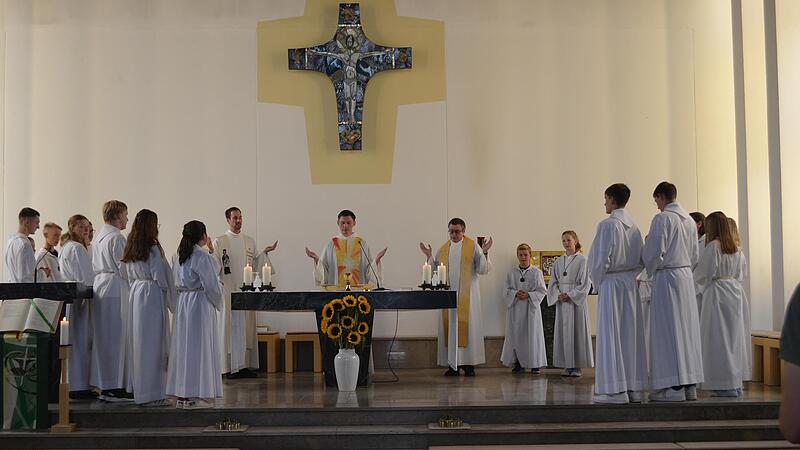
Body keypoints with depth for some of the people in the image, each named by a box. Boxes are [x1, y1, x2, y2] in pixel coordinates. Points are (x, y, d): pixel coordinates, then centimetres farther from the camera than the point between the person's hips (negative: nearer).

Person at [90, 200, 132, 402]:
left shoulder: (98, 237, 16)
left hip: (99, 286, 10)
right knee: (117, 337, -5)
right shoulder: (116, 237, -13)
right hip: (116, 289, -10)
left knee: (103, 337, 12)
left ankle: (104, 385, 17)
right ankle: (115, 387, -3)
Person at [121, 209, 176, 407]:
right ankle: (151, 393, -3)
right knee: (153, 343, -5)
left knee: (138, 341, 15)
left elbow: (126, 276, 14)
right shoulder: (153, 248, -12)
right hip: (152, 295, -8)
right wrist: (170, 300, -3)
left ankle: (136, 389, 23)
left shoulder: (130, 249, 11)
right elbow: (160, 276, -13)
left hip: (135, 294, 8)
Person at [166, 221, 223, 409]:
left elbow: (175, 282, 13)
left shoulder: (178, 256, 9)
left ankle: (181, 394, 14)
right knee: (199, 346, -3)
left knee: (183, 345, 10)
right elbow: (211, 285, -14)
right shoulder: (202, 257, -15)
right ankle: (195, 395, -2)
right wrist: (218, 304, 1)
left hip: (182, 303, 8)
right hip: (200, 304, -8)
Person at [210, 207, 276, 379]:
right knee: (230, 325, -4)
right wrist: (211, 253, -20)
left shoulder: (250, 241, 14)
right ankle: (232, 367, -1)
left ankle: (246, 364, 7)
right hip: (228, 289, -4)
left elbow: (255, 265, 14)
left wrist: (265, 253, 2)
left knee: (247, 326, 3)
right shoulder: (219, 242, 1)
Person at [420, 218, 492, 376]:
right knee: (450, 327, 2)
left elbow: (483, 270, -4)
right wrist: (429, 256, 1)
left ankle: (469, 364, -1)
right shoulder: (443, 250, 13)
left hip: (467, 296, -3)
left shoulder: (473, 247, 2)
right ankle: (452, 365, 6)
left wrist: (484, 253, -17)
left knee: (467, 327, -4)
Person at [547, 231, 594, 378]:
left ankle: (578, 366, 2)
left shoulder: (582, 260, -3)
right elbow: (553, 282, 12)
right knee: (563, 331, 3)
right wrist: (559, 295, -6)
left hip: (577, 300, -4)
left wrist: (570, 295, -14)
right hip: (561, 302, 5)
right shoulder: (558, 261, 11)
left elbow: (585, 283, -7)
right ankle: (567, 365, 8)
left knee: (577, 331, -3)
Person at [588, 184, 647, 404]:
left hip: (611, 282, -7)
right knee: (630, 334, 9)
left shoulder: (607, 225, -12)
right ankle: (633, 387, 11)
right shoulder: (634, 226, 9)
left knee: (610, 334, -3)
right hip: (631, 282, 7)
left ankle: (615, 389, -3)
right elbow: (641, 260, 12)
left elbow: (599, 258, -13)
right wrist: (630, 275, 15)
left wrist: (598, 282, -1)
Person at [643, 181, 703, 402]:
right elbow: (695, 255, 17)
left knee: (668, 330, -5)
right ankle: (690, 384, 12)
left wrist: (651, 271, 3)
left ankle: (674, 386, -5)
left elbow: (654, 252, -14)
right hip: (687, 276, 8)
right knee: (687, 328, 9)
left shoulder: (662, 219, -12)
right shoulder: (690, 220, 12)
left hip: (666, 276, -7)